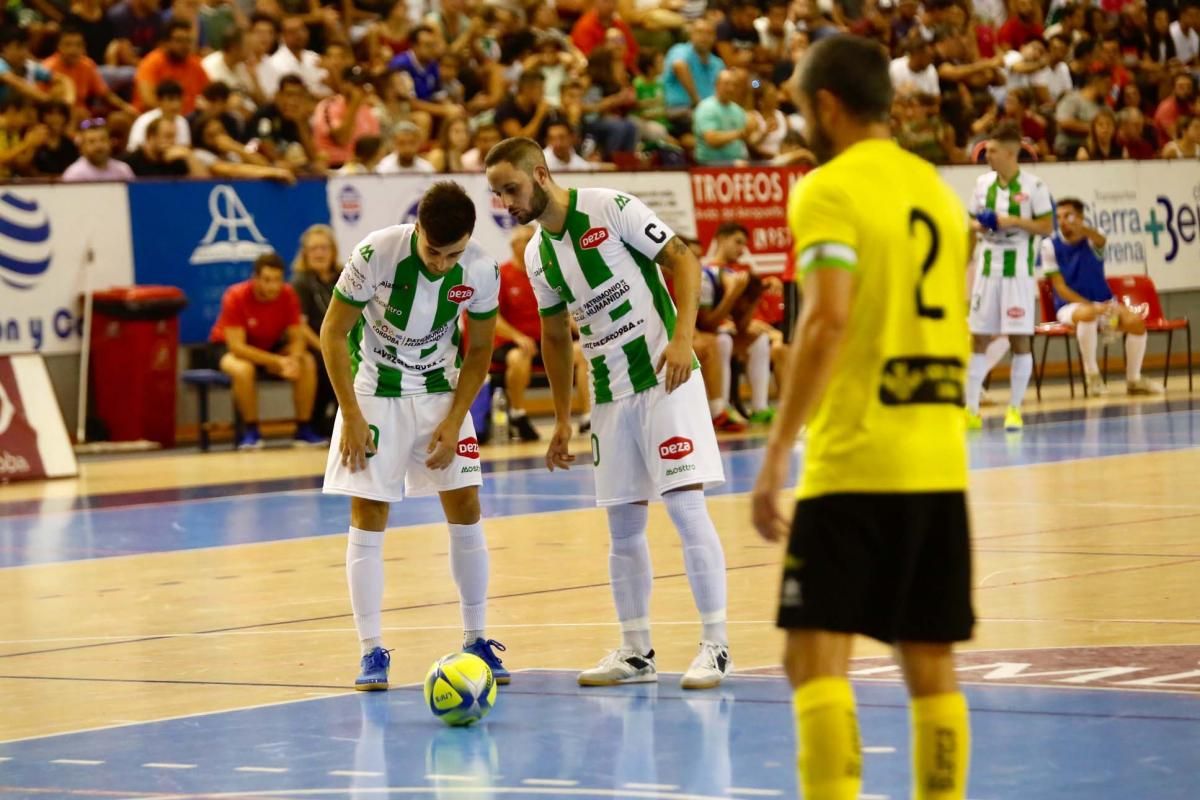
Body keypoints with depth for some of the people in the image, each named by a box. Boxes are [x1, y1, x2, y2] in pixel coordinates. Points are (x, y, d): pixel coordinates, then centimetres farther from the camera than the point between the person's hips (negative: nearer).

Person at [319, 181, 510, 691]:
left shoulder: (482, 271, -16)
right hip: (374, 391, -2)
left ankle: (475, 640, 9)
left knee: (465, 508, -3)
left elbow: (479, 351, -1)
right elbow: (333, 332, -14)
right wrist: (351, 416, -16)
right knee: (368, 518, -6)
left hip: (440, 391, 2)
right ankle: (372, 651, -1)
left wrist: (454, 421, -10)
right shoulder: (377, 254, -25)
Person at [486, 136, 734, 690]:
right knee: (623, 525, 6)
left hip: (664, 378, -6)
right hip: (609, 394, 6)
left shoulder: (611, 208, -10)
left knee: (686, 505, -10)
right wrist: (562, 422, 17)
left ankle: (716, 646, -4)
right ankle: (635, 652, 14)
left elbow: (682, 259, -10)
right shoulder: (537, 255, 9)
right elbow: (555, 337, 19)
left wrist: (683, 337, -21)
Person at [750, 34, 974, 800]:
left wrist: (776, 454, -19)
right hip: (941, 463, 7)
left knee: (816, 656, -6)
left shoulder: (831, 190, -7)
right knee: (931, 663, 11)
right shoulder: (938, 190, 15)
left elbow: (828, 320, -19)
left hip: (853, 464, -7)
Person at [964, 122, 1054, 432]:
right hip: (988, 268, 4)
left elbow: (1047, 227, -7)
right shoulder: (983, 183, 8)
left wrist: (1013, 221, -17)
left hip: (1018, 269, -4)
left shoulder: (1032, 187, -7)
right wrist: (978, 226, -5)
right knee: (979, 338, 3)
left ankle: (1015, 409, 6)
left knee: (1020, 339, -1)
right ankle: (971, 409, 7)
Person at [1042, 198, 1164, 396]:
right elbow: (1061, 288, -9)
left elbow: (1100, 239, -31)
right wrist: (1092, 305, -23)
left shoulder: (1091, 239, -3)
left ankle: (1134, 380, -3)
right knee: (1088, 313, -39)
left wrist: (1082, 229, -57)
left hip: (1102, 303, 3)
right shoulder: (1050, 245, -6)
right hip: (1071, 305, -3)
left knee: (1136, 320, -24)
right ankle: (1092, 376, -23)